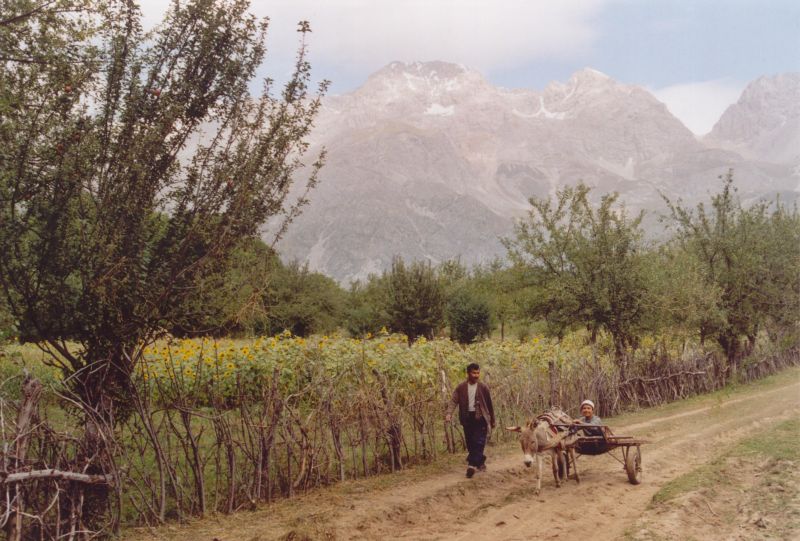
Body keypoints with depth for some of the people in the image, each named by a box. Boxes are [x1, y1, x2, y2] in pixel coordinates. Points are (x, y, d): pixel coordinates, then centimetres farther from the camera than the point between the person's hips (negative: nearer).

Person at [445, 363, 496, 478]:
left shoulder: (483, 387, -2)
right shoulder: (461, 387, 1)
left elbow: (489, 404, 6)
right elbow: (454, 401, -3)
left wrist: (492, 420, 10)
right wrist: (448, 413, -21)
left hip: (480, 418, -3)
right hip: (467, 418, 3)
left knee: (478, 442, -11)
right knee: (470, 443, 9)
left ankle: (472, 465, -14)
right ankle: (480, 463, 26)